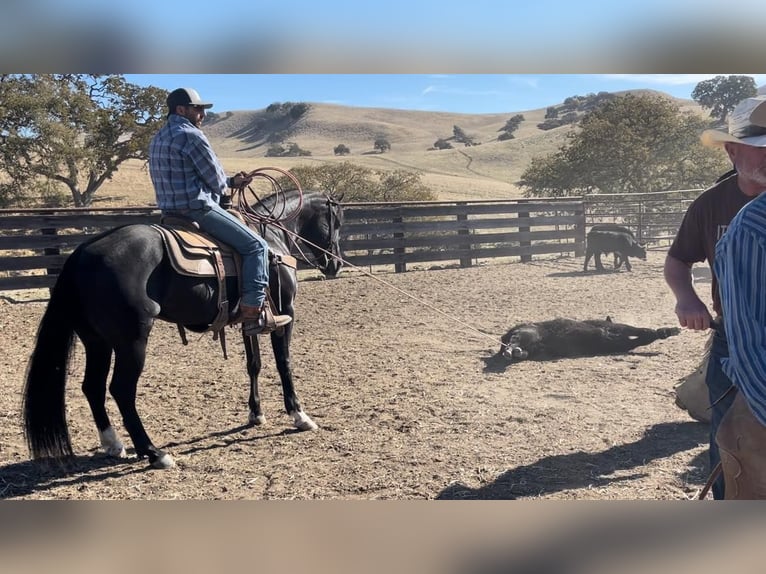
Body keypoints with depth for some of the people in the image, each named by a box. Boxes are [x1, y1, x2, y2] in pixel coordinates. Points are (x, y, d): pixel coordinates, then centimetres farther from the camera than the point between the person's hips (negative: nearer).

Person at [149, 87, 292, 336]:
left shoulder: (158, 138, 18)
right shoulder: (191, 135, -13)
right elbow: (216, 180, -10)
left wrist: (232, 181, 20)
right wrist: (227, 187, 15)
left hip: (170, 211, 10)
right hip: (197, 208, -10)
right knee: (256, 245, -7)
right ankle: (254, 312, -12)